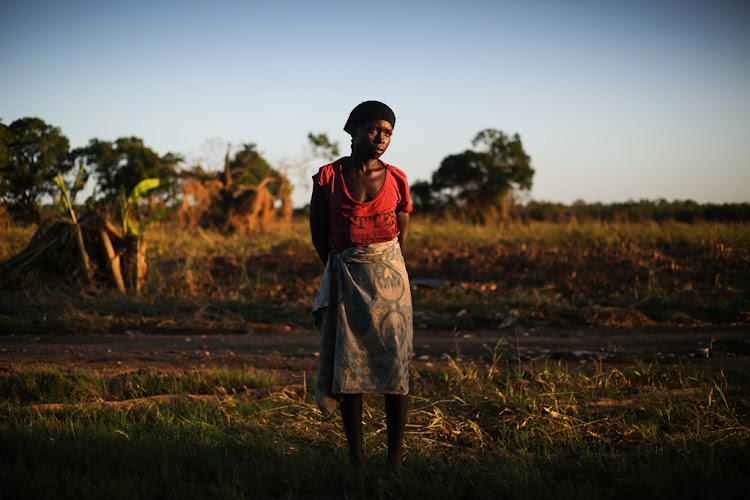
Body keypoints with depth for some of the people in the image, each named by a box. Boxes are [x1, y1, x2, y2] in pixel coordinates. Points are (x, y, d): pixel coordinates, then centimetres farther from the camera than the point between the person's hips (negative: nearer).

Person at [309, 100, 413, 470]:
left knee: (396, 367, -4)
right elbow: (318, 232, 8)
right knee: (348, 369, 1)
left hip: (388, 276, 1)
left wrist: (383, 271, 9)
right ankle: (355, 459, 6)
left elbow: (402, 234, 11)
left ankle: (395, 459, 2)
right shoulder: (328, 178, -2)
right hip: (345, 279, -1)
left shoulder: (396, 180, 3)